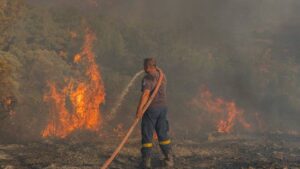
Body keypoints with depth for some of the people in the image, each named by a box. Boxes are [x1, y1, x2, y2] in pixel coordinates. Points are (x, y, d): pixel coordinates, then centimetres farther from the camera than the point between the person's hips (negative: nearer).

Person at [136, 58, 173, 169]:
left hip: (151, 108, -7)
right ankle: (169, 159, 17)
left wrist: (139, 108, -38)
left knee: (147, 135, 1)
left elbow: (145, 93, -30)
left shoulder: (148, 78, -15)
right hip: (162, 107, 7)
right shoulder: (162, 76, 10)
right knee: (163, 134, 15)